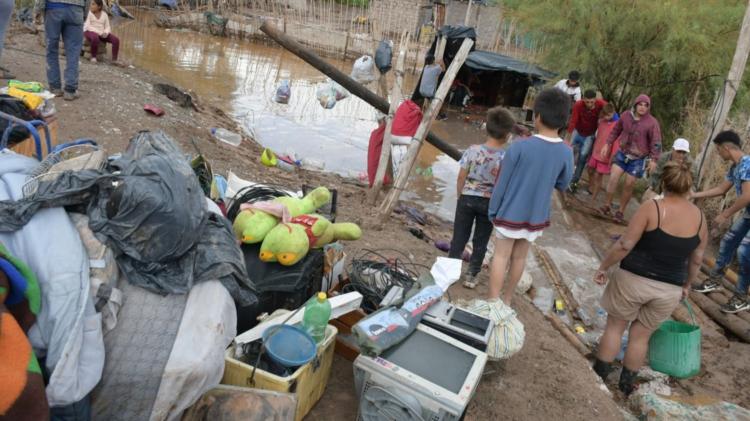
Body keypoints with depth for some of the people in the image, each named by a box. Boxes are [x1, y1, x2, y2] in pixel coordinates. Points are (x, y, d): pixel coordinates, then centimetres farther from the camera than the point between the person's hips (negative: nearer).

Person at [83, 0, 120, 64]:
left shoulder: (104, 15, 5)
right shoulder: (88, 13, -4)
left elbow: (107, 28, 4)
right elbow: (88, 27, -11)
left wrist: (105, 33, -18)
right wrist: (99, 33, -22)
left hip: (102, 34, 4)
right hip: (90, 32, -4)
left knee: (116, 40, -20)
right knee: (95, 39, -39)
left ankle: (114, 59, -21)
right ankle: (93, 56, -22)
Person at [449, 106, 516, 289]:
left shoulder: (473, 150, -12)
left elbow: (461, 178, -6)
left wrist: (461, 197, 9)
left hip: (468, 198, 1)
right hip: (490, 203, 0)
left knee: (459, 237, 13)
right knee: (481, 241, 14)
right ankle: (471, 275, 21)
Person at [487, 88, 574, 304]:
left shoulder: (519, 146, -19)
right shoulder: (566, 152, -9)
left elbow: (502, 184, -13)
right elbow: (563, 185, 5)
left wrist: (493, 211, -1)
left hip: (510, 213, -3)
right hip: (537, 216, 4)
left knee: (501, 256, 8)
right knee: (519, 257, 17)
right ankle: (507, 300, 31)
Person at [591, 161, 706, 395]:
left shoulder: (651, 208, -15)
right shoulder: (699, 217, -1)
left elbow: (625, 245, -16)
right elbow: (696, 260, 8)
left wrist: (603, 267, -5)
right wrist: (686, 285, 22)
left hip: (633, 279, -3)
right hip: (669, 289, 3)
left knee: (615, 326, 14)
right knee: (641, 335, 17)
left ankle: (599, 376, 22)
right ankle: (626, 384, 28)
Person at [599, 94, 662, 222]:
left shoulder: (652, 122, -14)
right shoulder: (625, 115, -4)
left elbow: (656, 142, -11)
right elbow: (616, 130, 9)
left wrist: (653, 159, -16)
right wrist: (607, 144, 6)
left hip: (638, 159, -2)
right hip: (622, 154, 3)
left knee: (628, 185, 3)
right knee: (613, 178, -7)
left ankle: (621, 211, 18)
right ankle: (607, 205, 9)